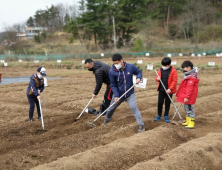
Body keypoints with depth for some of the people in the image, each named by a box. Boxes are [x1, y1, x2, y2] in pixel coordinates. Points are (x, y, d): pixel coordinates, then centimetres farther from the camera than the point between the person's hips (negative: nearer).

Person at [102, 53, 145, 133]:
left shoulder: (131, 67, -14)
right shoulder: (112, 71, -16)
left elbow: (139, 72, 3)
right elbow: (113, 85, -9)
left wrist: (138, 78, -19)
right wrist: (116, 96, -18)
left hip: (130, 94, -1)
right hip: (118, 94, 2)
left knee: (134, 108, -18)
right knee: (111, 108, 18)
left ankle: (141, 125, -10)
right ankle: (107, 119, 50)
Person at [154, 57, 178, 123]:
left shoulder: (173, 71, -9)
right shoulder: (160, 70, 3)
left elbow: (174, 81, -11)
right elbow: (157, 78, 12)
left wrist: (170, 89, -19)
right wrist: (157, 79, -14)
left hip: (169, 90, -3)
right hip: (161, 89, 3)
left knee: (167, 103, 8)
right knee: (160, 102, 4)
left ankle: (166, 116, 22)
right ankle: (159, 115, 19)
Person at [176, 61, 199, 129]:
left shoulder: (191, 77, -22)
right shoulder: (188, 75, 11)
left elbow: (189, 88, -25)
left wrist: (187, 97, -25)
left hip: (189, 96, -11)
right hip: (186, 95, 11)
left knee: (189, 108, -4)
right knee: (187, 108, 19)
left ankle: (191, 123, 3)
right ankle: (188, 121, 32)